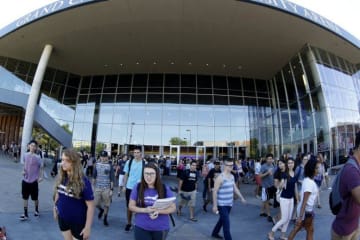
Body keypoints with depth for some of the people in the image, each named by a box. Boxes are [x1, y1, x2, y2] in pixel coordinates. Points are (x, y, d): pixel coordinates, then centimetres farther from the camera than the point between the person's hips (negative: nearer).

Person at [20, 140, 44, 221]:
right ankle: (25, 214, 23)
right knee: (25, 198, 11)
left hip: (34, 181, -4)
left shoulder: (37, 157, -15)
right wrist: (23, 171, -2)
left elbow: (42, 167, -7)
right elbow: (24, 164, 16)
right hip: (25, 180, 4)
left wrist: (41, 177, -17)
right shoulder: (25, 155, -2)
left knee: (35, 198, 10)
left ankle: (36, 210, 34)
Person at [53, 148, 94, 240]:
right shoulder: (60, 178, -8)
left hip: (78, 222, -5)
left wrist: (88, 227, -21)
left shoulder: (83, 181, -25)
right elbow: (57, 193, 10)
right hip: (62, 218, 5)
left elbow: (90, 206, -22)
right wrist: (55, 209, 16)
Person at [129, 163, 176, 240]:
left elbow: (173, 208, -4)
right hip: (141, 228, 0)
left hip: (161, 228, 1)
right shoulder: (137, 187, -7)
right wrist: (145, 210, -19)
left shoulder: (165, 189, -8)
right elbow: (131, 206, -2)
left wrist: (158, 211, -21)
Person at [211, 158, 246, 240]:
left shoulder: (232, 176, 5)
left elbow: (235, 188, 15)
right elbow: (215, 192, -18)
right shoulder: (220, 177, -19)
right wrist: (215, 205, -18)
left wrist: (242, 198, 9)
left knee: (222, 220, 22)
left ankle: (215, 233, 43)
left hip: (229, 204, 8)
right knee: (226, 224, -5)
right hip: (222, 204, -8)